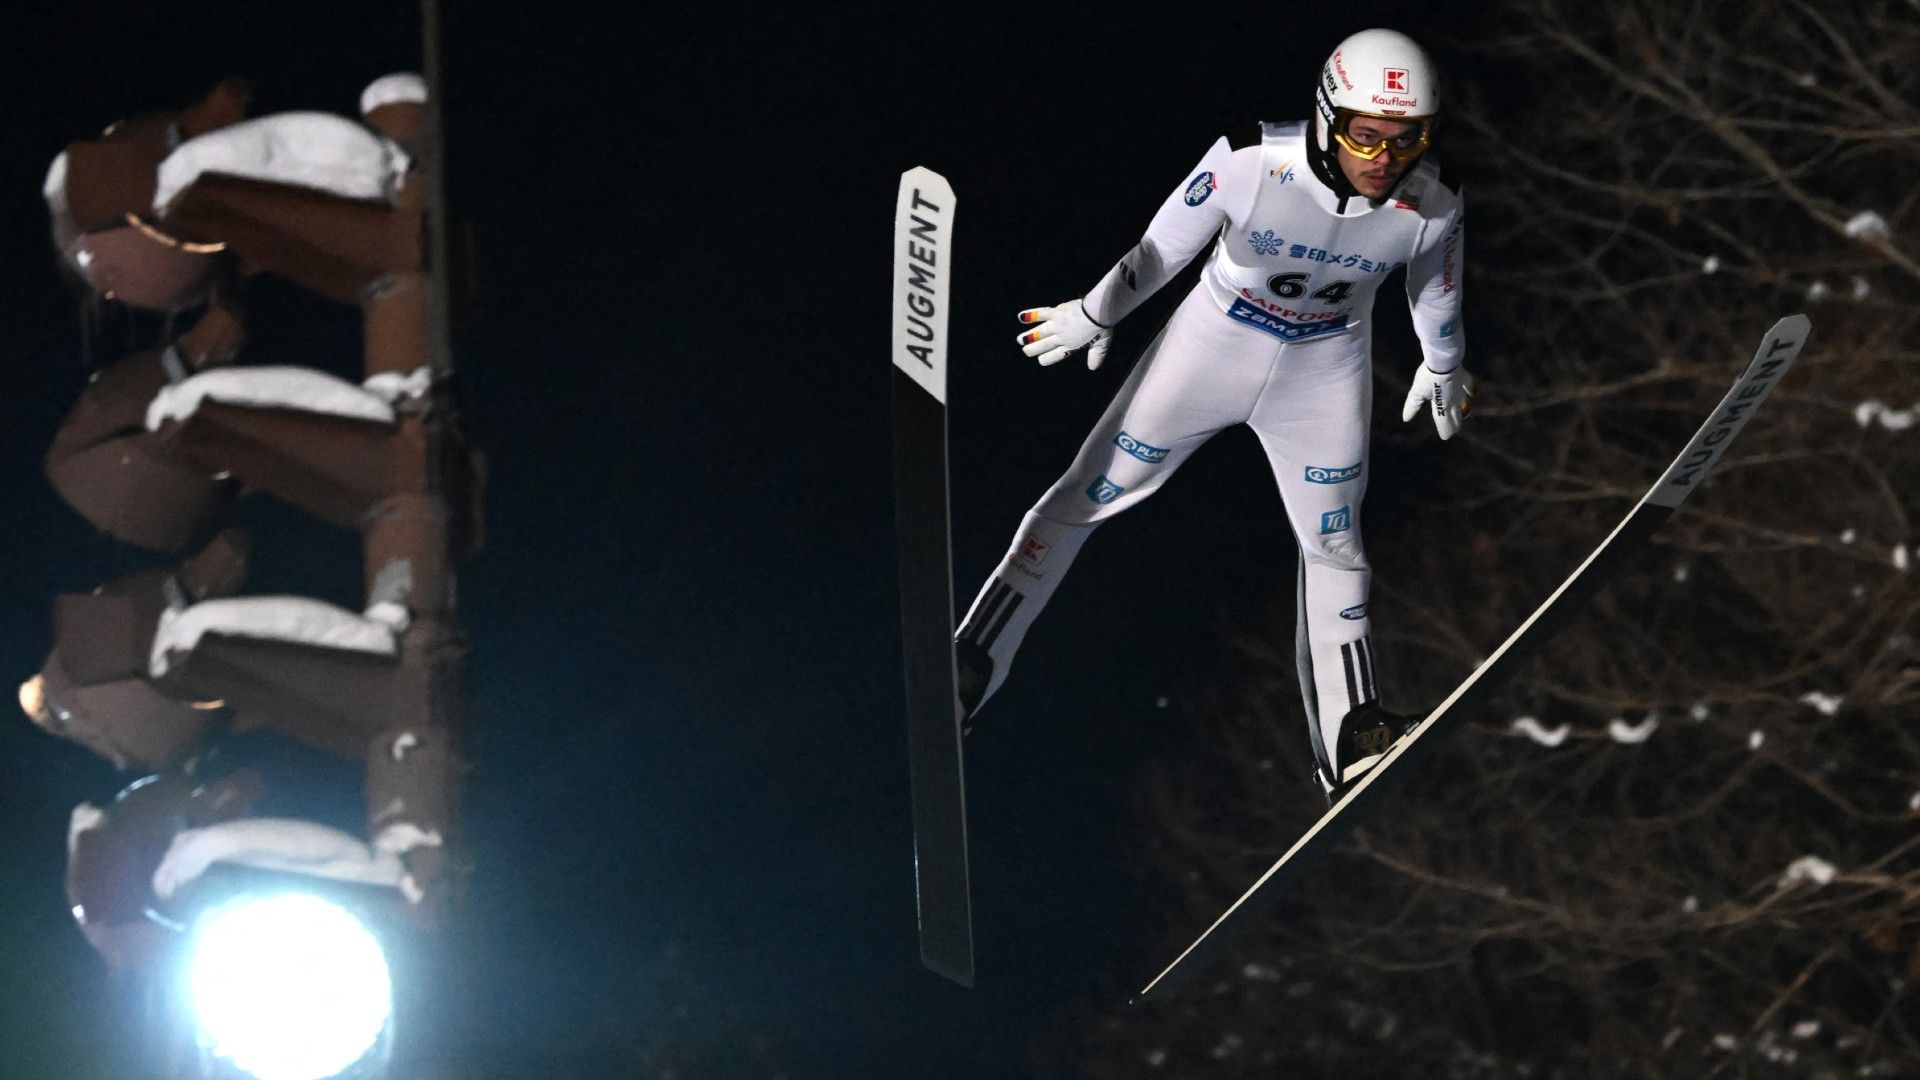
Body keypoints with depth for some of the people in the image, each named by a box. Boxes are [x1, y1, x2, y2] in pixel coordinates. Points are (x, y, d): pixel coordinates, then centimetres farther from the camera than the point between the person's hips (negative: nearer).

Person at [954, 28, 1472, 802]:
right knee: (1087, 497, 4)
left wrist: (1443, 368, 18)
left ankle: (1348, 738, 16)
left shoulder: (1431, 209, -24)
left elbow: (1435, 292, 1)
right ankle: (971, 663, 14)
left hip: (1324, 373, 2)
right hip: (1216, 340, -1)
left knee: (1334, 547, 8)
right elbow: (1162, 248, -14)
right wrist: (1097, 314, 2)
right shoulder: (1253, 164, -32)